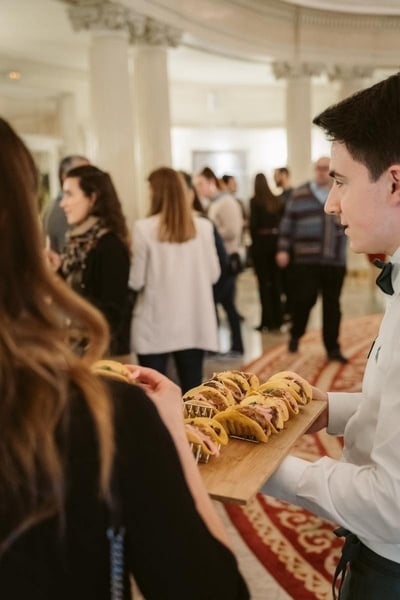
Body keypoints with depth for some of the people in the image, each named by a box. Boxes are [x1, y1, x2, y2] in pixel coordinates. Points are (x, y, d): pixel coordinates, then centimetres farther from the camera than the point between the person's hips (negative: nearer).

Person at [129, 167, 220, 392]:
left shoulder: (144, 228, -10)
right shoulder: (203, 227, -2)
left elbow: (136, 281, -7)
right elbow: (213, 274, 6)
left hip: (155, 326, -2)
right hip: (194, 324, 3)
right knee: (192, 390, 10)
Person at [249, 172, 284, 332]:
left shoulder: (255, 201, -10)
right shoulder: (277, 200, 4)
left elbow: (253, 223, -12)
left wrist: (253, 240, 2)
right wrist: (276, 233, 10)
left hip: (261, 242, -5)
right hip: (275, 240, 5)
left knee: (263, 281, 1)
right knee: (276, 280, 12)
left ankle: (267, 321, 2)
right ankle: (277, 318, 18)